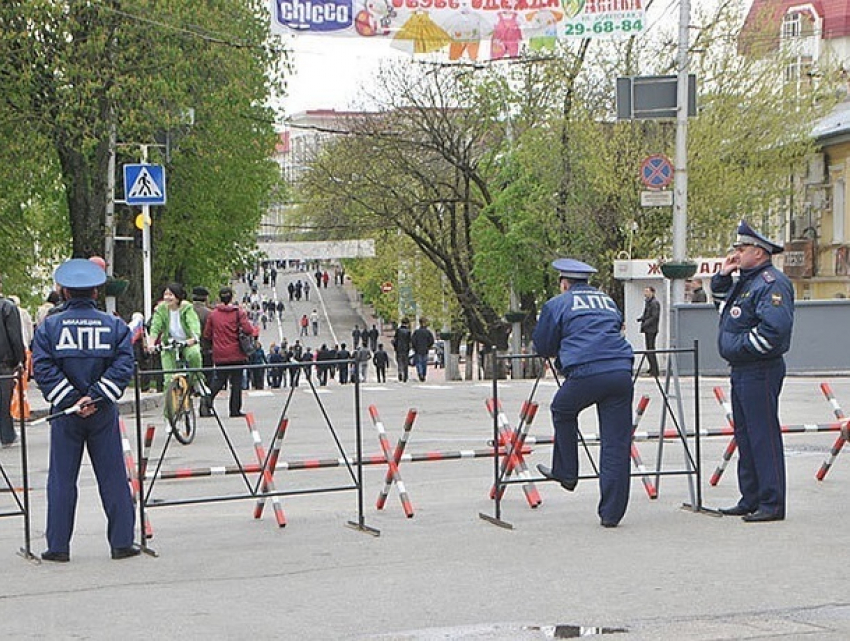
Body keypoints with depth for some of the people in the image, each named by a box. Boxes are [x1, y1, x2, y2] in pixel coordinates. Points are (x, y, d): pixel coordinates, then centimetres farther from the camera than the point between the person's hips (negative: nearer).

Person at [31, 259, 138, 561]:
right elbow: (123, 366, -10)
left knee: (61, 480, 6)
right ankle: (122, 542, 9)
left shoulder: (49, 326, -2)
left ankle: (58, 546, 7)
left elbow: (43, 368, -11)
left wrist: (71, 400, -11)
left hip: (65, 412, 0)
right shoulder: (114, 325, 0)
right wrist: (94, 397, -12)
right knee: (113, 478, 7)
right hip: (104, 412, 0)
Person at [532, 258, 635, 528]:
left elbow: (542, 347, 18)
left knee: (562, 411, 28)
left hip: (585, 373, -4)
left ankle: (565, 473, 33)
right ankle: (611, 512, 5)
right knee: (616, 444, 4)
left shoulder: (557, 304, 12)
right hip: (621, 372, 4)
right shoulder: (608, 301, 26)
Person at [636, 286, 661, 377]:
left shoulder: (654, 303, -12)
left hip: (652, 329, -10)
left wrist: (645, 324, -20)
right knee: (648, 350, 12)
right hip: (647, 329, 10)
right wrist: (641, 318, 5)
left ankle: (654, 371, -6)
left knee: (651, 350, -9)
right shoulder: (647, 302, 17)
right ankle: (652, 369, 19)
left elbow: (654, 317, -18)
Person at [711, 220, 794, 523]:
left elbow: (775, 327, -28)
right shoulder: (745, 281, 16)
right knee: (745, 437, 14)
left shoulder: (772, 283, -15)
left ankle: (772, 504, -6)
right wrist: (722, 276, 16)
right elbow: (722, 302, 34)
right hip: (741, 371, 10)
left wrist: (745, 346, -16)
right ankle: (751, 500, 21)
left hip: (760, 371, -10)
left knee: (764, 436, -9)